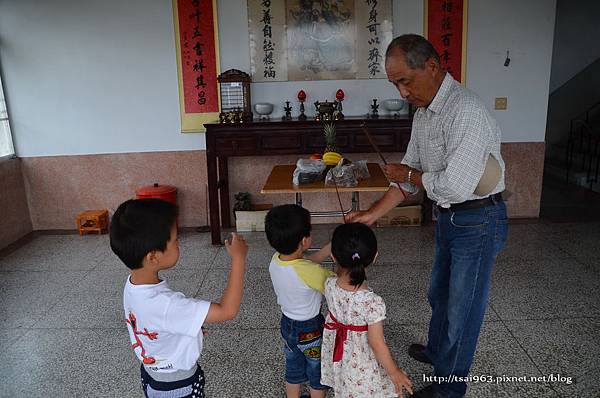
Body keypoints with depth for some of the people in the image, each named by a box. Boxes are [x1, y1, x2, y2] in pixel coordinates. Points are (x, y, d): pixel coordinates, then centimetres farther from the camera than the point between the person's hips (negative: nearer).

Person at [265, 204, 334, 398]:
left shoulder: (275, 260, -15)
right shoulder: (310, 272, -36)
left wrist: (333, 245, -5)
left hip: (287, 324, 6)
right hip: (310, 330, -6)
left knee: (293, 369, 27)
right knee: (318, 374, 21)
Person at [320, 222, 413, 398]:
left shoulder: (329, 285, -22)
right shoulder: (372, 302, -36)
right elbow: (376, 344, -26)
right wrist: (394, 372, -10)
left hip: (338, 354, 5)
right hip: (361, 364, -4)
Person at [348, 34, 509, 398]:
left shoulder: (466, 112, -27)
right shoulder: (424, 112, 3)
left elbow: (455, 186, -31)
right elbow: (409, 171, 9)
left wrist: (410, 174, -13)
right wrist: (373, 214, 2)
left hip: (478, 221, -9)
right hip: (449, 217, 9)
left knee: (462, 309, 8)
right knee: (439, 294, 26)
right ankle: (436, 351, 51)